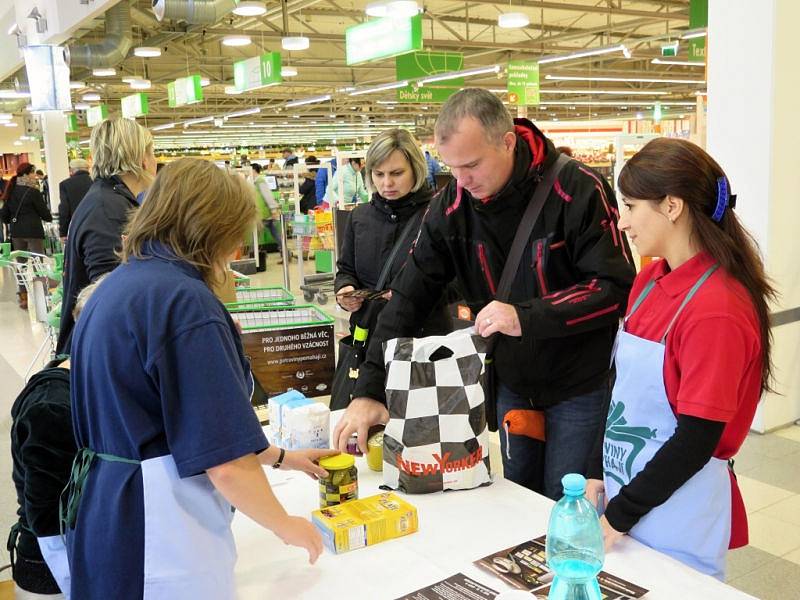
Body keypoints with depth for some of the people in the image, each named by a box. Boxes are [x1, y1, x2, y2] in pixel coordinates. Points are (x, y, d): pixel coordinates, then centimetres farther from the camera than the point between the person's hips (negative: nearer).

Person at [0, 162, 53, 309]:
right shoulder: (33, 192, -11)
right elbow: (44, 212, -6)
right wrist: (49, 218, 15)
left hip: (16, 232, 6)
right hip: (33, 231, -6)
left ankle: (23, 296, 18)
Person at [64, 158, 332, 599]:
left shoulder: (121, 283, 7)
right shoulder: (184, 301, -22)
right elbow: (227, 461, -23)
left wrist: (279, 456, 17)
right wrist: (286, 526, -4)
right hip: (158, 527, -9)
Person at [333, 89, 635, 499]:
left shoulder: (579, 190, -20)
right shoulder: (451, 204, -8)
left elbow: (616, 288, -19)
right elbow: (409, 296, -7)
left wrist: (527, 317, -30)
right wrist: (370, 389, -14)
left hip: (580, 385, -4)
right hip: (512, 382, 4)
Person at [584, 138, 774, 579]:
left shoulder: (718, 308, -22)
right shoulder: (649, 279, 2)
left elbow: (698, 438, -21)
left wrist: (617, 516, -15)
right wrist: (597, 478, 3)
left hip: (677, 518, -7)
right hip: (625, 493, 7)